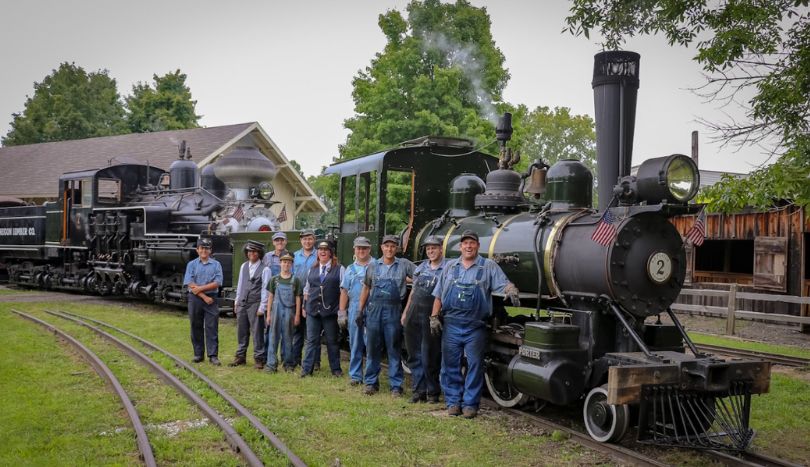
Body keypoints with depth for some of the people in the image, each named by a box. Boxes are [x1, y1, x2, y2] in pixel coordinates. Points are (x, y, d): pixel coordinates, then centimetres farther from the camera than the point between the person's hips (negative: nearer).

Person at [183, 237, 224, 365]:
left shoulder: (216, 265, 6)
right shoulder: (191, 264, 6)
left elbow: (217, 283, -5)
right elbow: (190, 284, -4)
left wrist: (200, 288, -12)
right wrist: (204, 297, -11)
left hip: (211, 299, -1)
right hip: (195, 299, 1)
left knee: (212, 328, -3)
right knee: (196, 327, 6)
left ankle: (213, 355, -2)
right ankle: (198, 354, 15)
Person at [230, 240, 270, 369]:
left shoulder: (264, 269, -7)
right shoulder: (244, 266, 10)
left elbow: (265, 289, -9)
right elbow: (240, 284, 17)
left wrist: (262, 307, -12)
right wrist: (237, 300, 15)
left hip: (255, 304, -5)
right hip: (242, 303, 5)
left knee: (257, 332, -2)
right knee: (241, 331, 12)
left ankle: (259, 359, 5)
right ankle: (240, 356, 23)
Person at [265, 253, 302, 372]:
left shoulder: (295, 280, 4)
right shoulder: (274, 279, 6)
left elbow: (298, 299, 3)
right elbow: (270, 297, 7)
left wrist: (297, 315, -1)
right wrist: (268, 314, 3)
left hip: (289, 312, 0)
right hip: (276, 311, 1)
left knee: (287, 338, 6)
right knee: (274, 337, 0)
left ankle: (288, 363, 14)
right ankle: (271, 364, 3)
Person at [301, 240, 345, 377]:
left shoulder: (339, 269, 2)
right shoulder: (312, 269, 14)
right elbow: (307, 289, 18)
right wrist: (305, 306, 12)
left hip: (331, 310, -3)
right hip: (313, 310, 3)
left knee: (332, 340, 6)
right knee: (312, 340, 4)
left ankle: (335, 369, 15)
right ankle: (307, 368, 8)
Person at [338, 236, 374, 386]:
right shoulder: (350, 269, 15)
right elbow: (344, 292, 14)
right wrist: (341, 313, 8)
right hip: (354, 310, 4)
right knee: (355, 345, 9)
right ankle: (355, 375, 17)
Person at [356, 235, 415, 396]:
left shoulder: (404, 265, 4)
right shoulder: (373, 266, 10)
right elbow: (366, 289, 14)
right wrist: (360, 310, 10)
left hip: (393, 310, -2)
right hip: (374, 309, 2)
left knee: (394, 349, 2)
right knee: (372, 348, 6)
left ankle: (396, 385, 7)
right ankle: (371, 382, 16)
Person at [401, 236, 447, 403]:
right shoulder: (421, 267, 13)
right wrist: (405, 312, 17)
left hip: (432, 318, -6)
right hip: (414, 315, 6)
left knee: (430, 358, 0)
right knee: (415, 356, 9)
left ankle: (433, 392, 14)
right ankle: (419, 391, 18)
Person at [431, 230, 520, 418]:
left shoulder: (489, 266, 3)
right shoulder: (450, 266, 10)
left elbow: (504, 283, -9)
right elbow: (438, 295, 12)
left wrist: (511, 290, -31)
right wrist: (434, 317, 5)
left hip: (475, 327, -2)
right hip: (451, 325, 2)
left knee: (475, 366, 2)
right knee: (450, 365, 6)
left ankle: (470, 404, 12)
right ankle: (453, 402, 18)